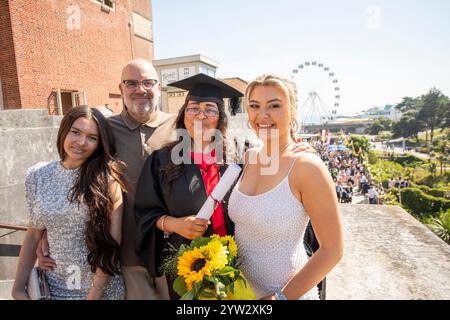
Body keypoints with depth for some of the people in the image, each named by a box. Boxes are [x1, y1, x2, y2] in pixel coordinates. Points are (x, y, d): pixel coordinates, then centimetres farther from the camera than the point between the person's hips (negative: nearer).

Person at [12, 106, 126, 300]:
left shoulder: (106, 176, -14)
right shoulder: (37, 176, -3)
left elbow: (112, 239, -15)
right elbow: (34, 234, 4)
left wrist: (95, 293, -15)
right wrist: (18, 287, 4)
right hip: (54, 287, 3)